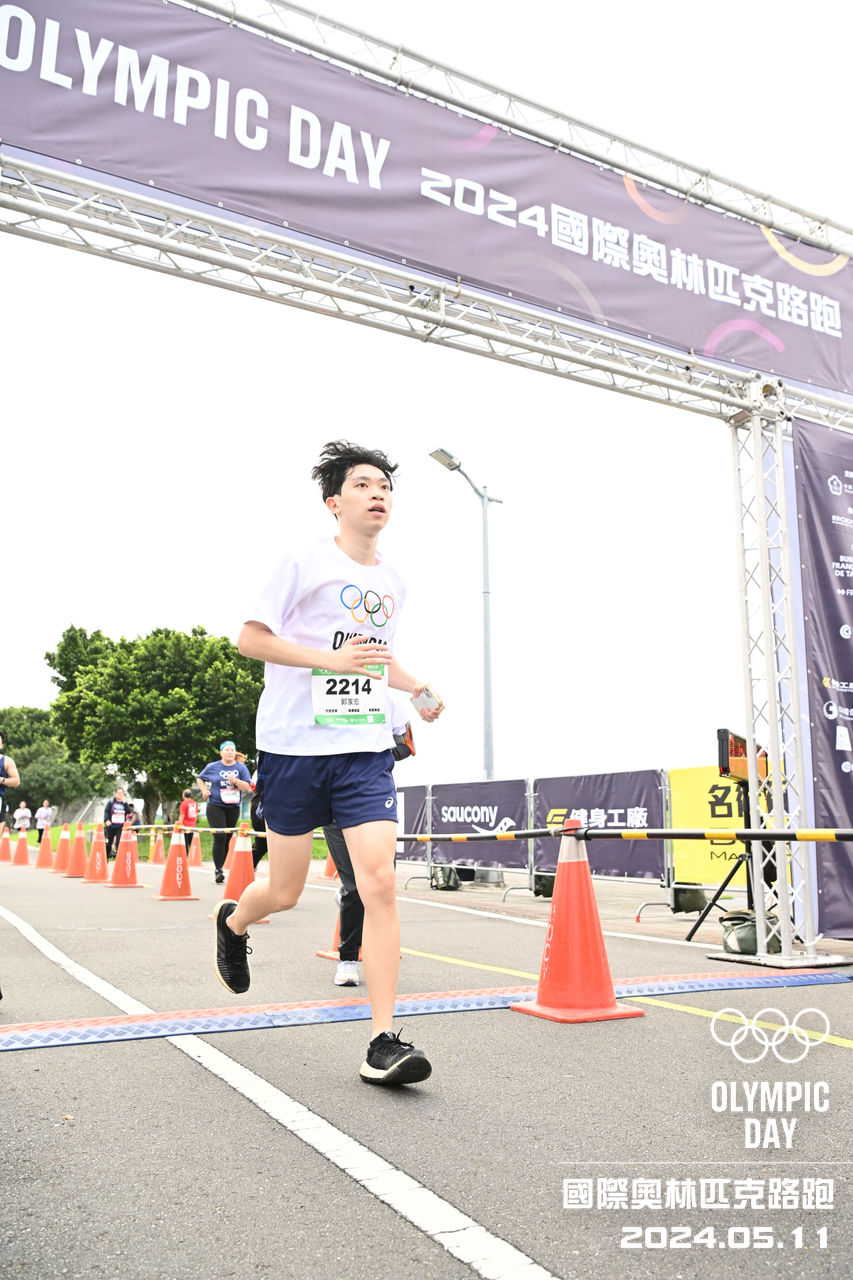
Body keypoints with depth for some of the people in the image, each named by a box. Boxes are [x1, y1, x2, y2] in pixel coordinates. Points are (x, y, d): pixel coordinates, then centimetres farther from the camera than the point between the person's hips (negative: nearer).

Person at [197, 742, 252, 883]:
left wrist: (235, 780, -20)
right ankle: (218, 870, -6)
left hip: (233, 808, 3)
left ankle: (219, 868, 21)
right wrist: (204, 790, 0)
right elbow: (200, 778, 17)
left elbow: (247, 787, -4)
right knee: (220, 837, -14)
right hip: (215, 806, -3)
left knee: (227, 839, 8)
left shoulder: (241, 768, 2)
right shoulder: (212, 767, 1)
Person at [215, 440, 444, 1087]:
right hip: (294, 743, -4)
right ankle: (233, 920, 45)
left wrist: (417, 686, 7)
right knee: (285, 892, 9)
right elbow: (250, 637, -7)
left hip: (366, 749, 4)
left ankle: (384, 1044, -3)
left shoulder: (393, 582, 13)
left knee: (380, 883, -10)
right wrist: (333, 659, -18)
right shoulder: (305, 561, -5)